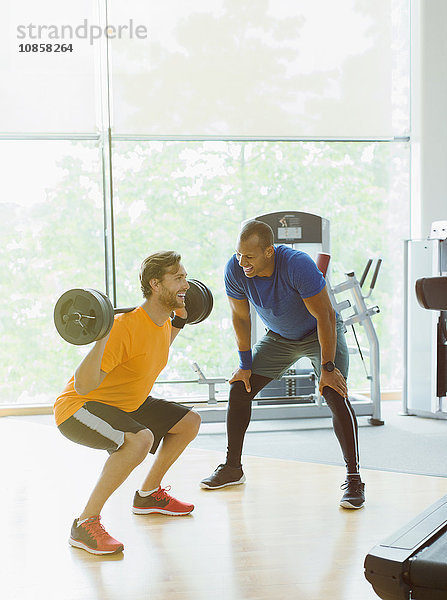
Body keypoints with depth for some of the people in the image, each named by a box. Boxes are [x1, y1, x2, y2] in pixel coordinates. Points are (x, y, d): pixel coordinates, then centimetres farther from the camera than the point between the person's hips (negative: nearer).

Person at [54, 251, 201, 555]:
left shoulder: (162, 322, -2)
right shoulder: (125, 327, -30)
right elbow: (82, 386, -33)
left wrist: (180, 320, 19)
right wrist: (102, 337, -43)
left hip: (124, 404, 9)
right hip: (78, 406, -9)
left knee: (189, 422, 11)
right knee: (140, 439, -36)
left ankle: (148, 495, 26)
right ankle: (85, 524, -22)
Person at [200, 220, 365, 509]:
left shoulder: (298, 265, -36)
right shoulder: (235, 270, -22)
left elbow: (325, 317, -29)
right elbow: (241, 317, -6)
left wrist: (328, 368, -29)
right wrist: (245, 365, -3)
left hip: (321, 333, -4)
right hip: (278, 337, 5)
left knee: (335, 396, -23)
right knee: (239, 389, -1)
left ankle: (354, 478, -13)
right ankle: (232, 468, 15)